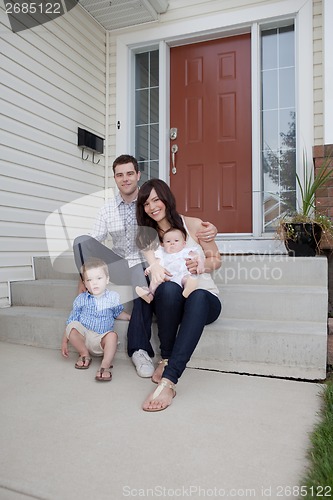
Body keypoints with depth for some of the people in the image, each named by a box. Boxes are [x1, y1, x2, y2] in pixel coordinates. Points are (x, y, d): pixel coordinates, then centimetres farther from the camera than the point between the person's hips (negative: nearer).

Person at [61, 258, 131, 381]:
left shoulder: (113, 297, 2)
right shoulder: (81, 299, 1)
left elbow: (118, 313, 22)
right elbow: (72, 320, 6)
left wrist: (130, 317, 5)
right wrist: (64, 342, 3)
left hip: (101, 341, -1)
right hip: (83, 337, 1)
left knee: (112, 335, -33)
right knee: (72, 327, -29)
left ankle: (105, 365, -31)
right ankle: (84, 354, -7)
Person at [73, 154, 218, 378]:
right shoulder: (107, 209, 9)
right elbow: (92, 244, 6)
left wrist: (205, 230, -31)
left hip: (145, 264, -3)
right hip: (119, 265, 3)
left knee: (143, 277, -39)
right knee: (81, 241, -19)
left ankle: (139, 349, -28)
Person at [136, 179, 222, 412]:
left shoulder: (193, 225, 4)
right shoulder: (146, 235, 12)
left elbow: (217, 259, 9)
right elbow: (152, 263, -3)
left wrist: (202, 265, -13)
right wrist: (155, 270, -27)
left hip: (205, 298, -1)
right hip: (169, 300, 1)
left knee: (197, 297, -40)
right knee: (169, 288, -37)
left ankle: (168, 381, -45)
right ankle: (166, 359, -23)